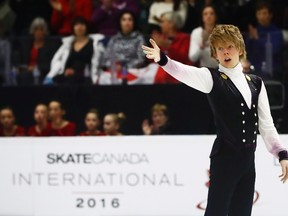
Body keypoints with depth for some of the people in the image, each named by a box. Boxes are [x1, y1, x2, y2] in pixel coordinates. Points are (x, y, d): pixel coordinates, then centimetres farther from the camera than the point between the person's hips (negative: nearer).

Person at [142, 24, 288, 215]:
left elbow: (266, 124, 13)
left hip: (248, 159, 5)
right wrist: (162, 59, -42)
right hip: (225, 157, -5)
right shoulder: (212, 78, -3)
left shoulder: (256, 83, 12)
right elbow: (186, 72, -22)